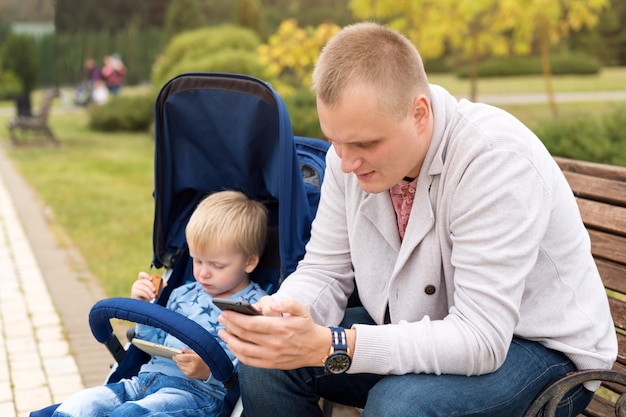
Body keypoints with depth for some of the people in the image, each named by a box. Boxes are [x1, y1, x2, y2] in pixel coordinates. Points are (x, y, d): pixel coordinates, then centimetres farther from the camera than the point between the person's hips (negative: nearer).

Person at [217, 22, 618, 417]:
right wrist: (279, 316, -25)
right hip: (427, 331, 6)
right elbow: (324, 272, -2)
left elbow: (480, 340, -32)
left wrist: (329, 347, -39)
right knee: (265, 362, -12)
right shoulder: (354, 149, -9)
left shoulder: (497, 158, -30)